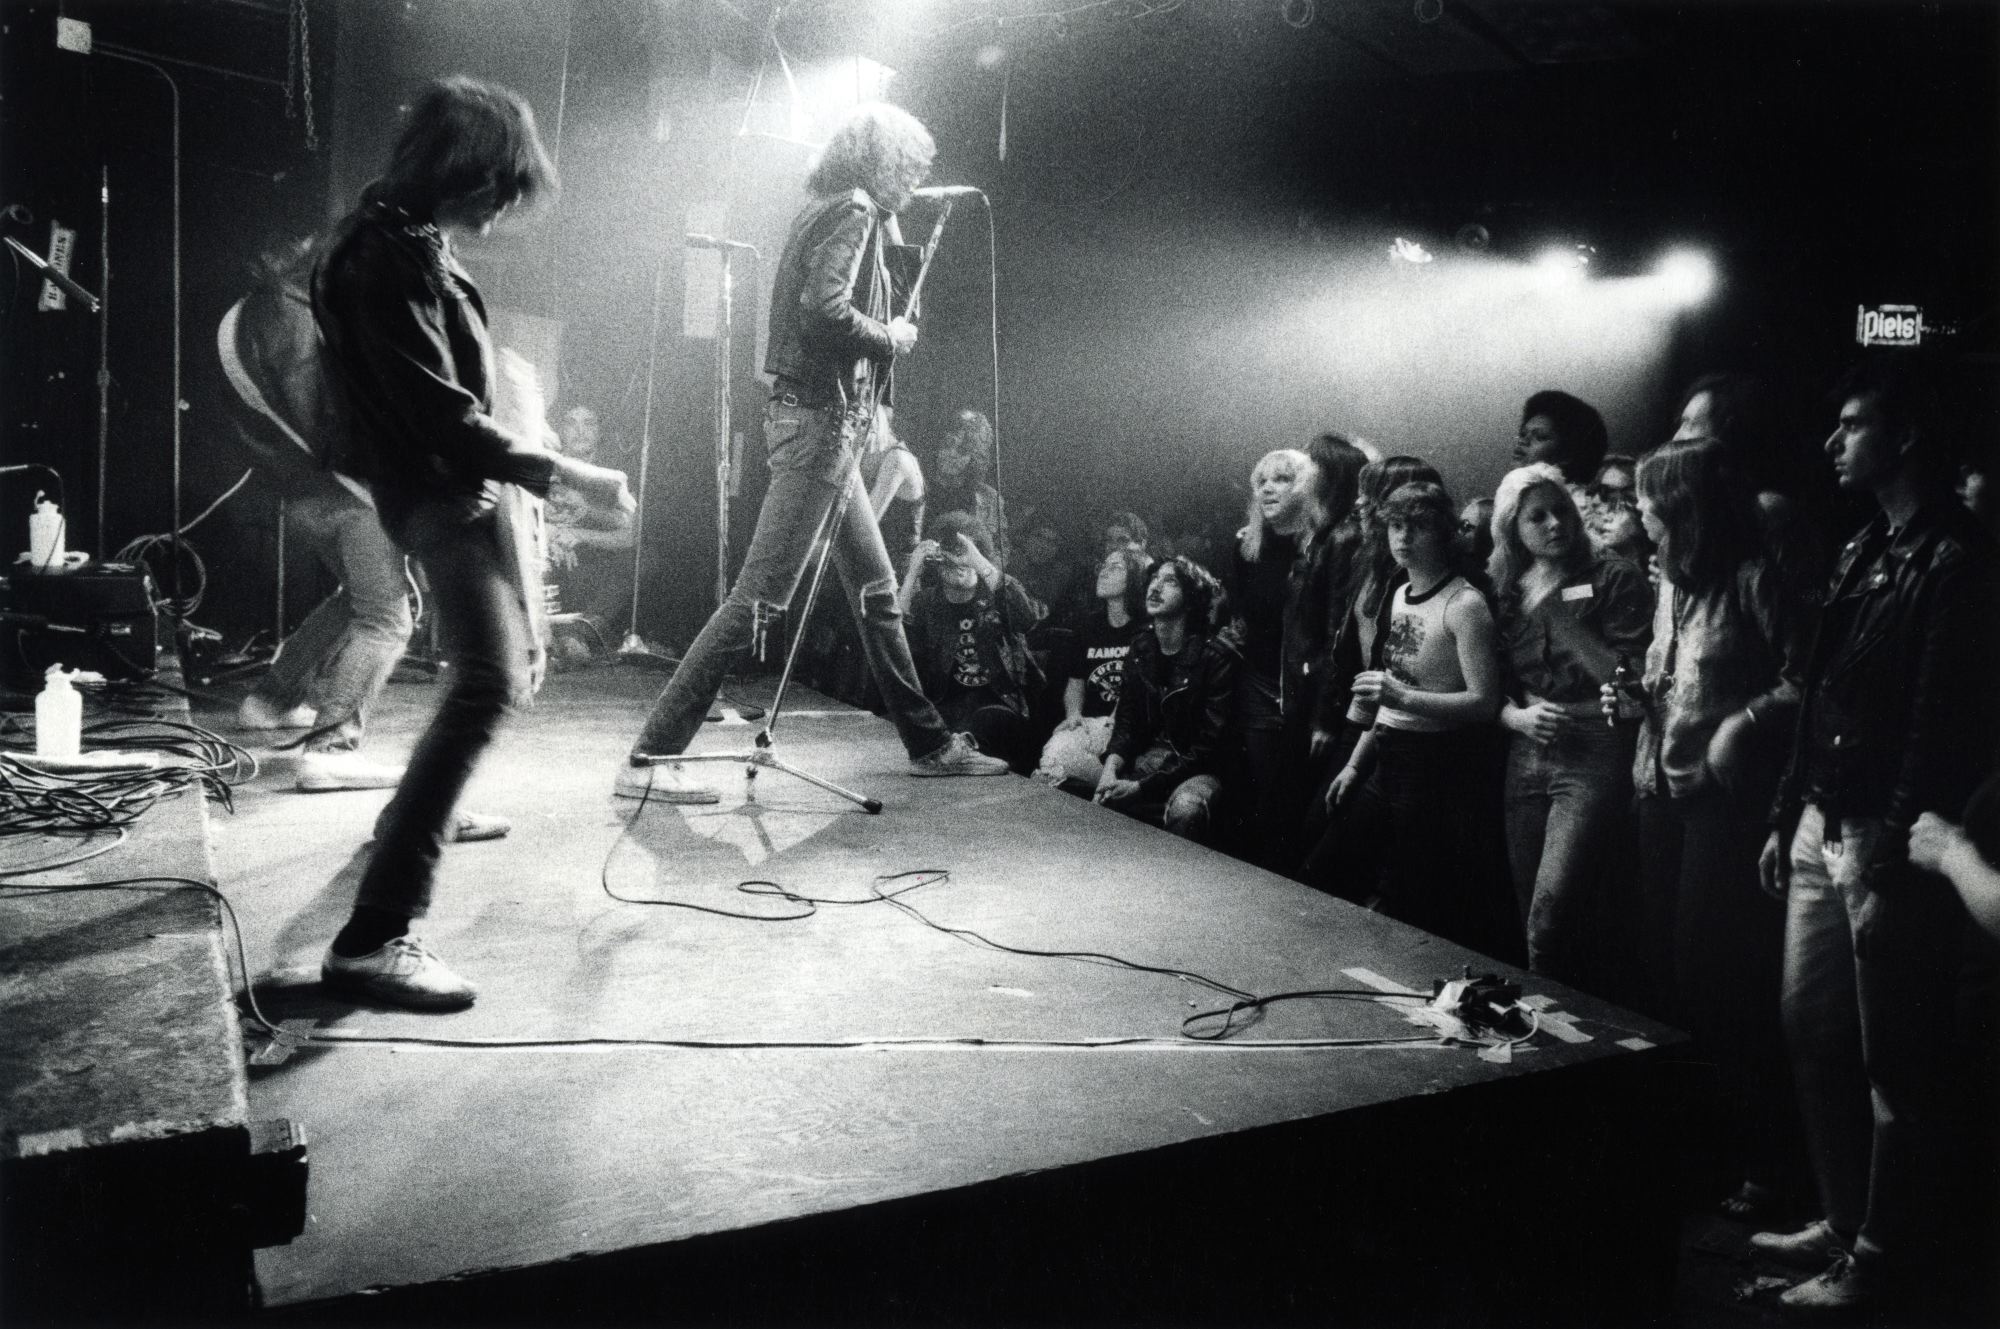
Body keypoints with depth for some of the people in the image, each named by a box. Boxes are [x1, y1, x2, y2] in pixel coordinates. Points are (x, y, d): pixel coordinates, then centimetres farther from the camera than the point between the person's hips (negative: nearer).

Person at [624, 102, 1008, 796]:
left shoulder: (827, 211, 20)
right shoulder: (854, 213, -9)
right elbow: (824, 311, -24)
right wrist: (890, 337, -9)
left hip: (824, 420, 11)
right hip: (819, 417, -11)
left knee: (876, 586, 16)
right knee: (761, 595, -12)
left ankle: (929, 743, 27)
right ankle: (649, 758, -10)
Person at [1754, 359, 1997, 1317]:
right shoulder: (1862, 552, 15)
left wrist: (1896, 842, -19)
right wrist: (1787, 815, 16)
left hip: (1886, 843, -9)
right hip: (1821, 831, 9)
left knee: (1896, 1059, 2)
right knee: (1812, 1033, 15)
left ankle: (1886, 1258, 15)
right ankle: (1846, 1220, 29)